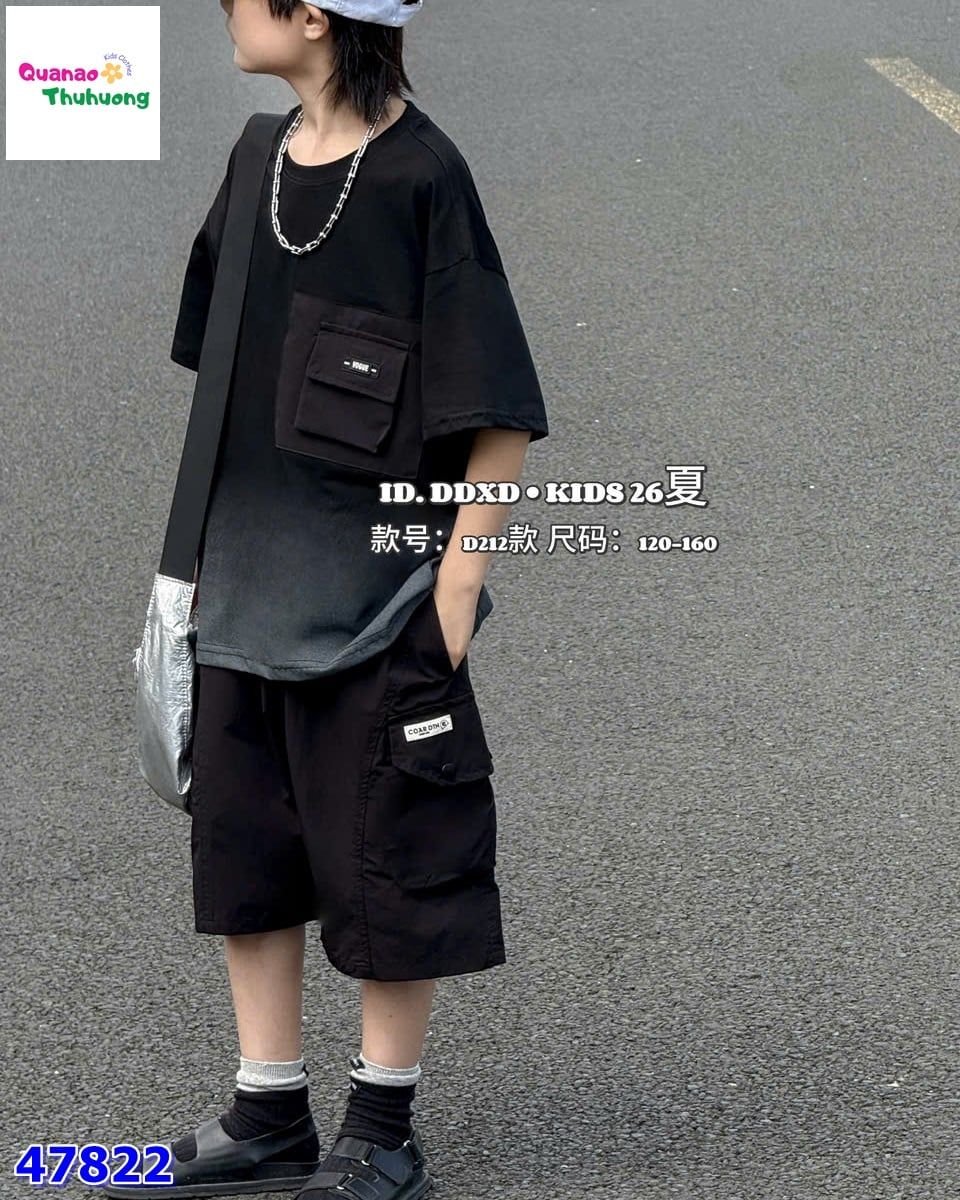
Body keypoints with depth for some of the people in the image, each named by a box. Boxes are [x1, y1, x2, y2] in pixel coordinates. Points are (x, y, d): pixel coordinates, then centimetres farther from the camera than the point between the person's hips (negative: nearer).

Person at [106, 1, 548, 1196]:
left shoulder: (420, 177, -14)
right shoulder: (260, 167, 6)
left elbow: (502, 410, -12)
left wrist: (462, 571, -14)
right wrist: (204, 546, 16)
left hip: (384, 591, -7)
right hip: (254, 583, 7)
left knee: (387, 859, 4)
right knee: (242, 841, 13)